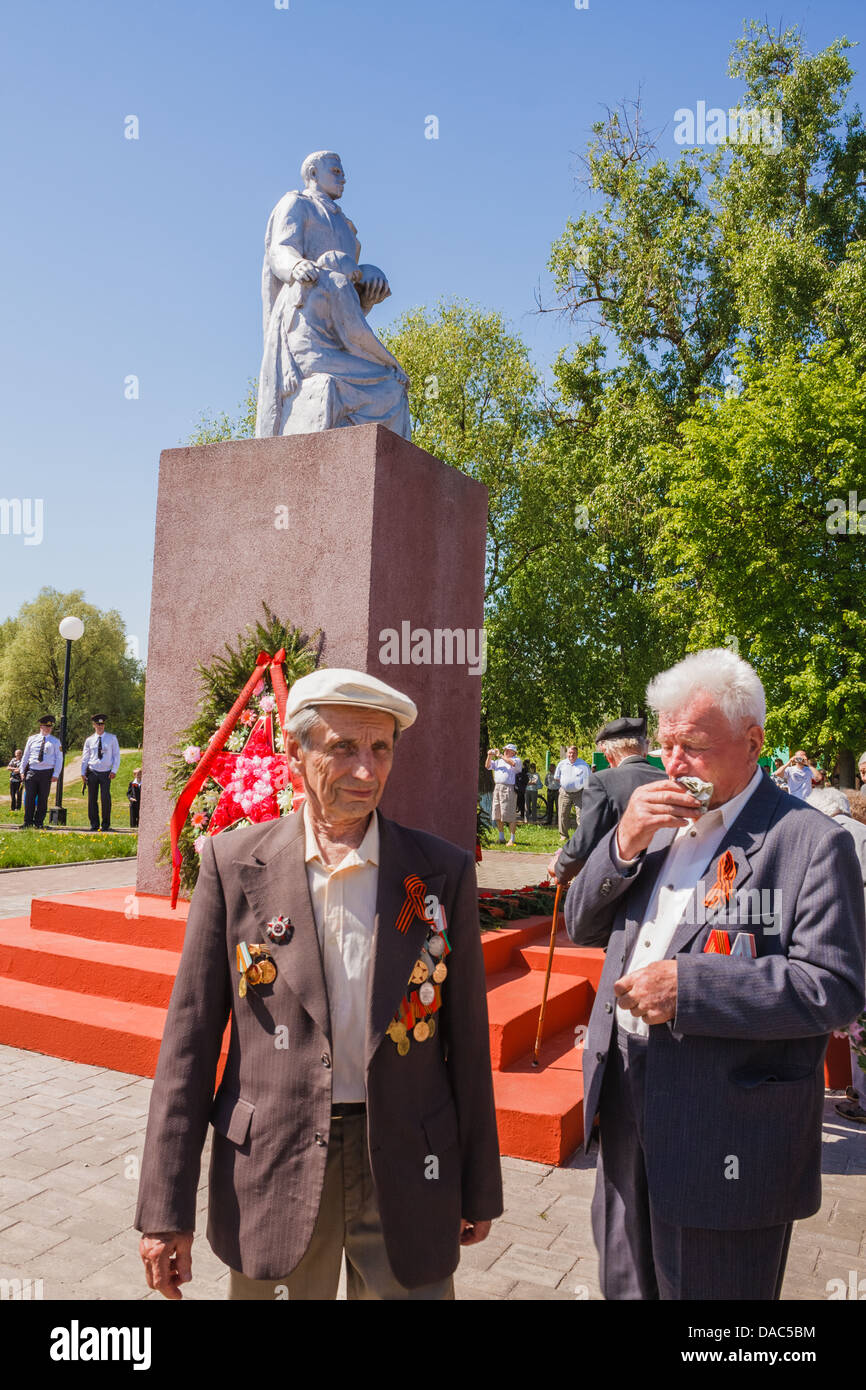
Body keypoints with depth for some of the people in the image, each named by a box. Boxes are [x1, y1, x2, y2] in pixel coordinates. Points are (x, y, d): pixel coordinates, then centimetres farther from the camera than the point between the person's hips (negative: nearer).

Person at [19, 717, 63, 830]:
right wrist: (22, 770, 8)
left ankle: (39, 823, 8)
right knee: (29, 798, -1)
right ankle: (27, 822, 6)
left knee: (42, 799, 1)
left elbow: (59, 759, 3)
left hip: (46, 773, -1)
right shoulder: (32, 739, 11)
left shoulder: (55, 742, 6)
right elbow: (25, 755, 15)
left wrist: (56, 774, -5)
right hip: (32, 771, 1)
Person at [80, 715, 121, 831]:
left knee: (106, 799, -9)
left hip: (106, 773, -2)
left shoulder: (111, 738, 4)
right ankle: (94, 824, 11)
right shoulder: (89, 740, 8)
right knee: (92, 799, 2)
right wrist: (83, 773, 3)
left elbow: (116, 755, 4)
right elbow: (85, 757, 11)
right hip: (92, 772, 2)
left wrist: (114, 770, -5)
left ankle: (106, 824, 2)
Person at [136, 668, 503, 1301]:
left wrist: (479, 1188, 7)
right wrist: (167, 1210, -4)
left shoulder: (443, 872, -5)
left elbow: (467, 1040, 1)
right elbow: (191, 1035, -3)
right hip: (272, 1171, 0)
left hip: (408, 1170, 1)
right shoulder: (233, 863, -7)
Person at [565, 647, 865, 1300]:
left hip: (729, 1136, -6)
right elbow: (583, 926, 7)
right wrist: (624, 845, -10)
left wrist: (688, 986, -25)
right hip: (626, 1112, 7)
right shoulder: (655, 820, 8)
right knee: (626, 1284, 23)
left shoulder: (810, 841, -13)